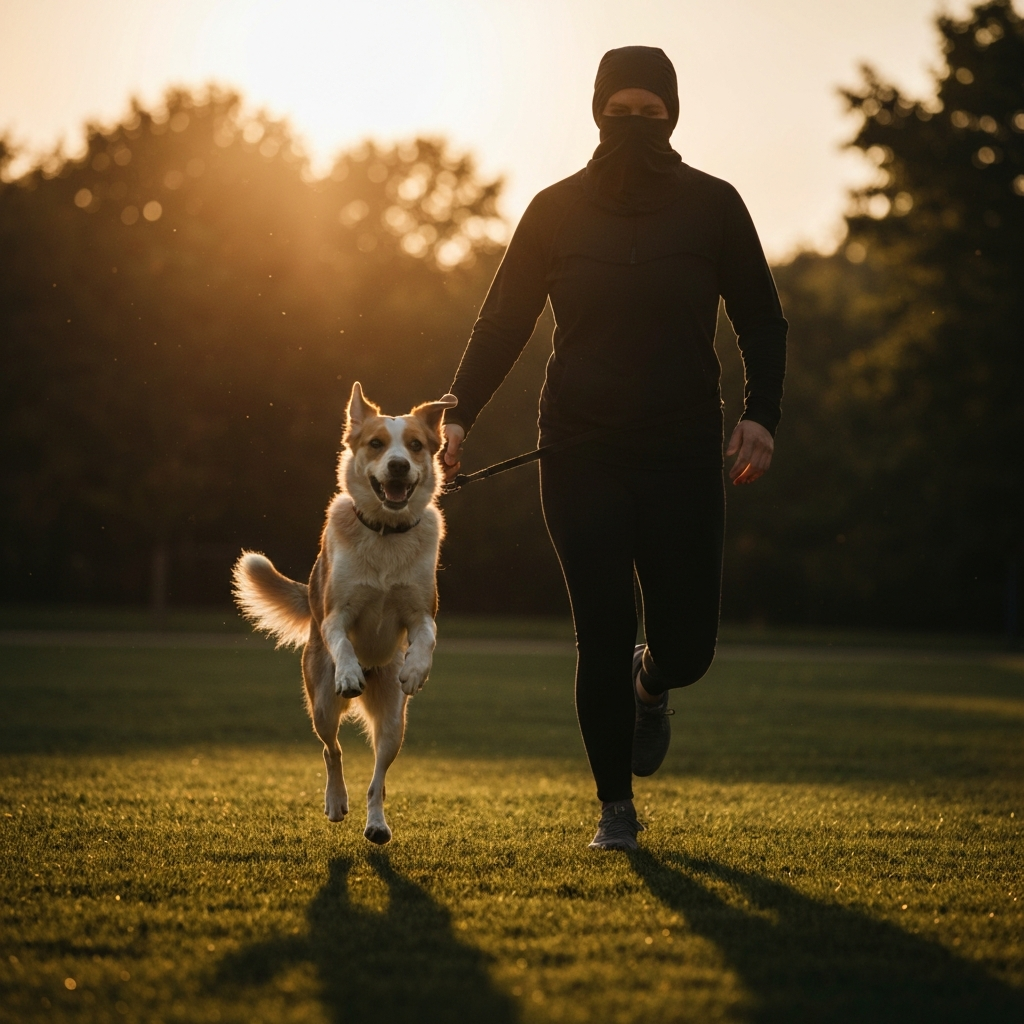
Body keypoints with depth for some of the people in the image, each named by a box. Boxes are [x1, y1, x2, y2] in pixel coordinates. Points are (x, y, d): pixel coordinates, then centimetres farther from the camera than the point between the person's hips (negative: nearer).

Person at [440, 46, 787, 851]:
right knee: (602, 638, -3)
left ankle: (650, 685, 36)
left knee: (686, 645, -2)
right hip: (581, 454, 0)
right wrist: (460, 414, -7)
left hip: (683, 453, 0)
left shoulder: (713, 206, 3)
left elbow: (761, 320, 8)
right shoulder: (557, 210, 4)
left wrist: (762, 413, -8)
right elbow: (503, 321, 6)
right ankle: (616, 810, 12)